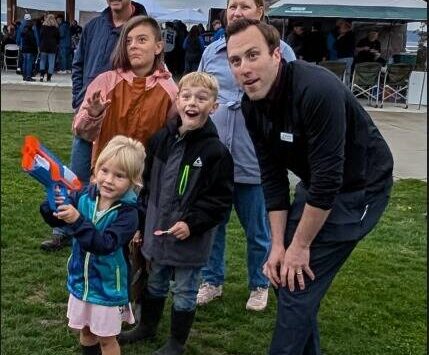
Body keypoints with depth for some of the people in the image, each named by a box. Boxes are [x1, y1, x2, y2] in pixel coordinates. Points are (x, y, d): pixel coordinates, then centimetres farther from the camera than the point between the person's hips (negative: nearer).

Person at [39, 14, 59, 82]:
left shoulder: (43, 26, -1)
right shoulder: (56, 28, 1)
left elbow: (40, 36, 0)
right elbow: (58, 38, 5)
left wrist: (40, 44, 7)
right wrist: (56, 44, 15)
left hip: (44, 46, 0)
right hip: (52, 47, 0)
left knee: (43, 61, 10)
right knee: (51, 62, 3)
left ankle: (42, 75, -3)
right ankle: (49, 77, 2)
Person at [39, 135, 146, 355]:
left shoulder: (127, 212, -25)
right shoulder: (84, 197, -10)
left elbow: (104, 244, -35)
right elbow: (55, 220, -5)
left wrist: (77, 221, -43)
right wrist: (55, 202, -26)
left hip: (108, 286, -5)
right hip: (81, 280, 5)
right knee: (85, 331, 25)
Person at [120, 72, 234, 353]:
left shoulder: (215, 150, -16)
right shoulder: (161, 139, 0)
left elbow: (220, 198, -15)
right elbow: (148, 181, 10)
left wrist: (192, 223, -21)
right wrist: (143, 219, 10)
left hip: (190, 239, -5)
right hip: (156, 231, 5)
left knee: (184, 292, 11)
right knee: (154, 284, 24)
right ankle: (147, 327, 45)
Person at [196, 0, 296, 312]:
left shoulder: (279, 51, -5)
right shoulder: (212, 51, 6)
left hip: (256, 159, -3)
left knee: (258, 230, 12)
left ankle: (259, 285, 33)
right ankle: (212, 281, 34)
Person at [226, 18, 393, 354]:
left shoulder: (318, 90, -32)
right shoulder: (252, 104, -8)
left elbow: (329, 179, -29)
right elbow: (272, 176, -3)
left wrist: (300, 246, -20)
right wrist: (278, 244, -7)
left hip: (358, 187, -7)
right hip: (316, 184, 8)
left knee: (299, 284, -8)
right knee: (284, 273, 11)